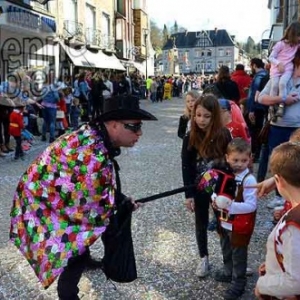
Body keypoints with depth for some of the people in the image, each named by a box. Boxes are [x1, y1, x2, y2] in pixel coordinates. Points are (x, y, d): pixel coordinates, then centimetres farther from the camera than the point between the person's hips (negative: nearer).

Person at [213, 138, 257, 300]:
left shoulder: (249, 179, -24)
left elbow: (251, 205, -26)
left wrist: (229, 205, -33)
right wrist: (216, 200, -14)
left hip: (240, 225, -6)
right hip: (225, 222, 6)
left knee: (238, 255, 12)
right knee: (226, 251, 27)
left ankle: (238, 283, 31)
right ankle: (228, 272, 51)